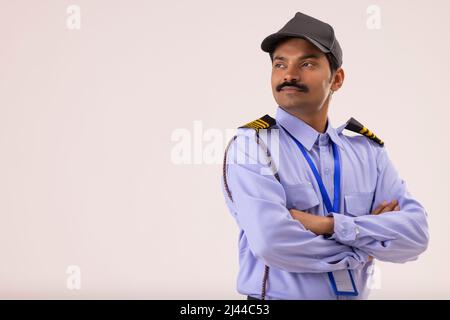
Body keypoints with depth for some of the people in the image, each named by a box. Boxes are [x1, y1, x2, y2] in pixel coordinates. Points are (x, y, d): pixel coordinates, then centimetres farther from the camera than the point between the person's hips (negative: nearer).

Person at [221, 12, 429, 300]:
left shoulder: (369, 149, 0)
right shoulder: (252, 145, -13)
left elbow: (415, 234, -11)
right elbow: (272, 243, -25)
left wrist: (330, 225, -23)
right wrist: (363, 248, -13)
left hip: (355, 293, 4)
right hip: (278, 296, -4)